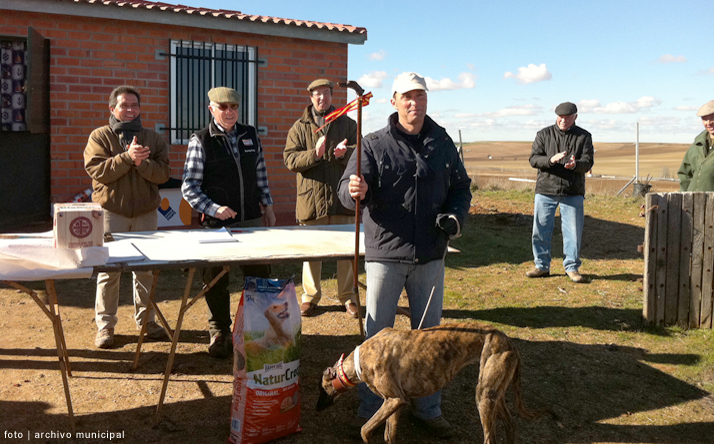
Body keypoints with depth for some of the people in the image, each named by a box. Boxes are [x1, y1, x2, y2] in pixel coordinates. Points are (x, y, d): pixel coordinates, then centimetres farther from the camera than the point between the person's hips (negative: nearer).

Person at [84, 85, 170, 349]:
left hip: (146, 212, 3)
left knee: (146, 268, 8)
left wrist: (141, 162, -19)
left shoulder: (153, 139, 10)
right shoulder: (100, 137, 3)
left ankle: (146, 320, 21)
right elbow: (97, 170, -11)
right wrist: (127, 157, -20)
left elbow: (162, 173, -2)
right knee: (108, 269, 0)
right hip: (111, 211, -2)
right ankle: (105, 325, 11)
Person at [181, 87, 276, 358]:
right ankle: (220, 334, 25)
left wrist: (267, 206, 14)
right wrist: (214, 209, -19)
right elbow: (189, 188, -8)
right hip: (217, 224, -3)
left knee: (260, 276, 9)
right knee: (216, 280, 7)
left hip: (252, 220, 4)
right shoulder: (201, 141, -6)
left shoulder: (251, 135, 8)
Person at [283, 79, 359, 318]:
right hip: (311, 199, 0)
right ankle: (310, 297, 20)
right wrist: (314, 154, -19)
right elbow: (290, 159, -3)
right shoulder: (299, 128, 8)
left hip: (342, 198, 1)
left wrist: (345, 153, -18)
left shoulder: (348, 124, 11)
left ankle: (347, 297, 19)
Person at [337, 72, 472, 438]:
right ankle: (370, 408, 23)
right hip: (385, 255, -3)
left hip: (430, 256, 3)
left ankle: (428, 408, 30)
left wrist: (455, 215, -5)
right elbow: (347, 190, -13)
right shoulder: (374, 144, -4)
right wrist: (354, 190, -36)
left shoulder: (442, 143, 7)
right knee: (377, 333, 6)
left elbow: (461, 187, 15)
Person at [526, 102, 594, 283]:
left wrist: (575, 165, -26)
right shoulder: (544, 134, 5)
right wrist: (551, 160, -23)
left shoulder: (584, 136, 6)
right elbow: (534, 159, -3)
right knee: (541, 229, 4)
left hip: (573, 193, 0)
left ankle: (572, 267, 15)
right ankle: (542, 266, 17)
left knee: (573, 231, 1)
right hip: (545, 190, 1)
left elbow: (588, 162, -3)